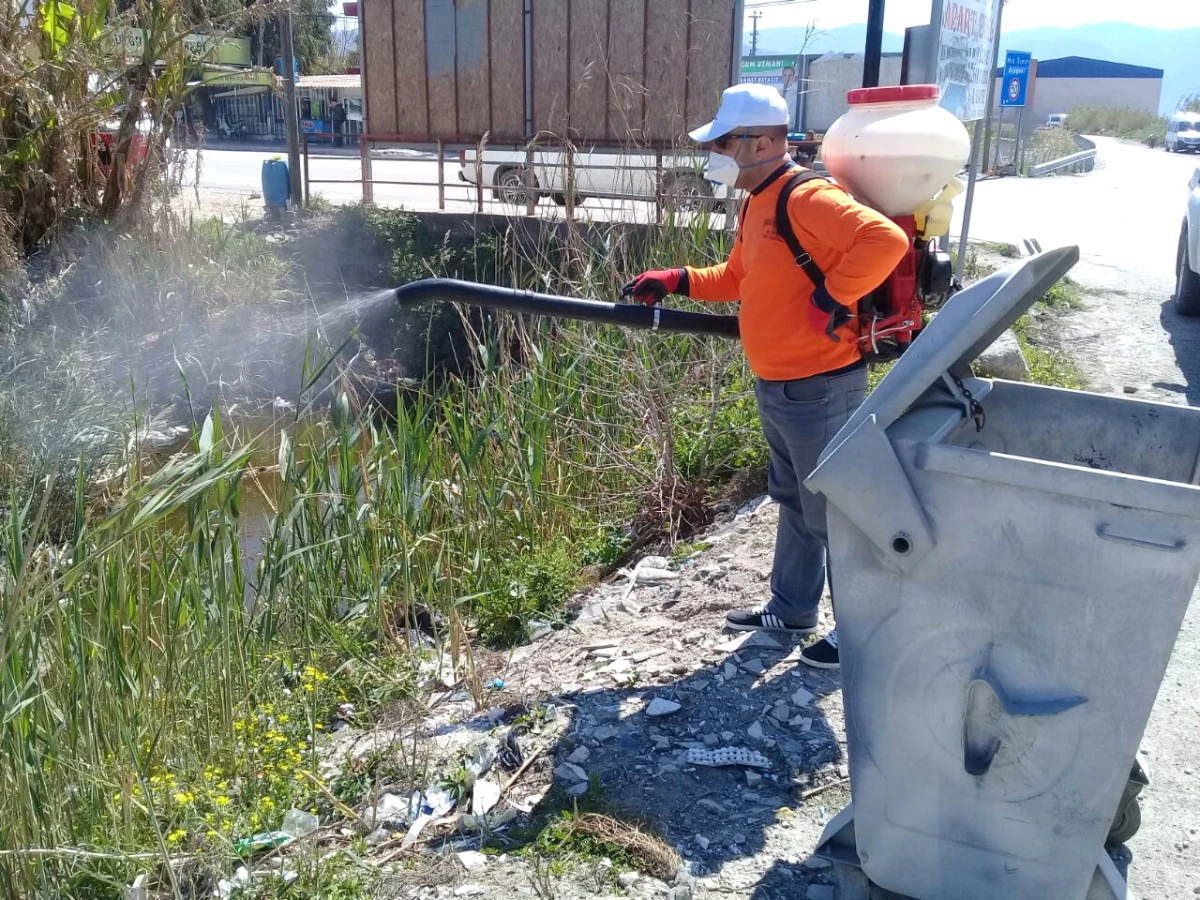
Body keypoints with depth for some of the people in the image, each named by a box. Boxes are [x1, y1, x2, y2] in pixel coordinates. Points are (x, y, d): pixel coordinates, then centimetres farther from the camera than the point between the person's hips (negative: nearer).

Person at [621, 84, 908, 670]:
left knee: (833, 515, 2)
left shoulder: (807, 199, -21)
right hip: (776, 388, 10)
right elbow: (736, 278, 23)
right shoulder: (756, 204, 11)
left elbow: (885, 240, -33)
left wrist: (832, 300, -27)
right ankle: (792, 609, 39)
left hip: (820, 390, -10)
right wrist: (676, 281, 12)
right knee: (793, 503, 22)